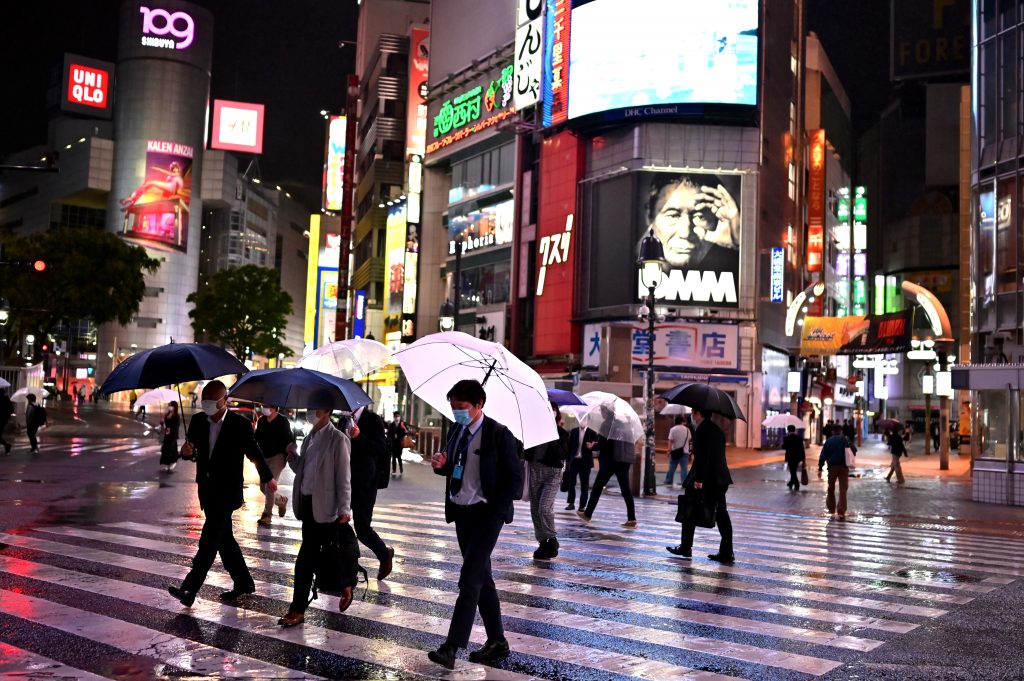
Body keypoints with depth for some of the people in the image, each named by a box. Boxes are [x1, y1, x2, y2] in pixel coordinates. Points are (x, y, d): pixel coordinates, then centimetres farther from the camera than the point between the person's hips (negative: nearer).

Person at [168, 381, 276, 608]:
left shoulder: (240, 424, -12)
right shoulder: (198, 421, 2)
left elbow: (254, 453, 2)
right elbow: (191, 453, 8)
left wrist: (268, 478, 16)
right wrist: (186, 452, -18)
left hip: (227, 491, -6)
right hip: (207, 490, 6)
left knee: (209, 541, -11)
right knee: (224, 538, 14)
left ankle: (189, 590, -12)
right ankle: (244, 583, 26)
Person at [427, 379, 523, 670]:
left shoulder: (499, 434, -13)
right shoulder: (457, 432, 8)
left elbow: (514, 477, -11)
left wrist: (496, 511, -16)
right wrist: (441, 464, -3)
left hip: (486, 514, -8)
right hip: (460, 513, 8)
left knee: (469, 579, -11)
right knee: (481, 578, 14)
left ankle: (451, 647, -10)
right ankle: (497, 642, 24)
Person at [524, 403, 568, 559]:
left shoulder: (562, 433, 1)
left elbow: (562, 454, -13)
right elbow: (527, 451, 10)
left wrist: (552, 437, -19)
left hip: (552, 473, -4)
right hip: (535, 471, 4)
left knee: (545, 508, -16)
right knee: (535, 509, 6)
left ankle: (552, 539, 4)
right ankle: (542, 542, 19)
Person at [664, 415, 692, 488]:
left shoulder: (673, 429, -7)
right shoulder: (687, 429, 2)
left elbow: (670, 441, -14)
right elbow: (689, 440, 12)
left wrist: (669, 451, -13)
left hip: (675, 451, -1)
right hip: (685, 451, 1)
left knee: (672, 467, 10)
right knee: (683, 468, 1)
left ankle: (668, 481, 16)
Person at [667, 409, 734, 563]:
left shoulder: (702, 430, -11)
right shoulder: (718, 430, 16)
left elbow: (702, 456, -20)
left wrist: (698, 479, -21)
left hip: (705, 480, -8)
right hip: (720, 478, 8)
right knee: (721, 513, 6)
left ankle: (686, 547, 15)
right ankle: (727, 553, 3)